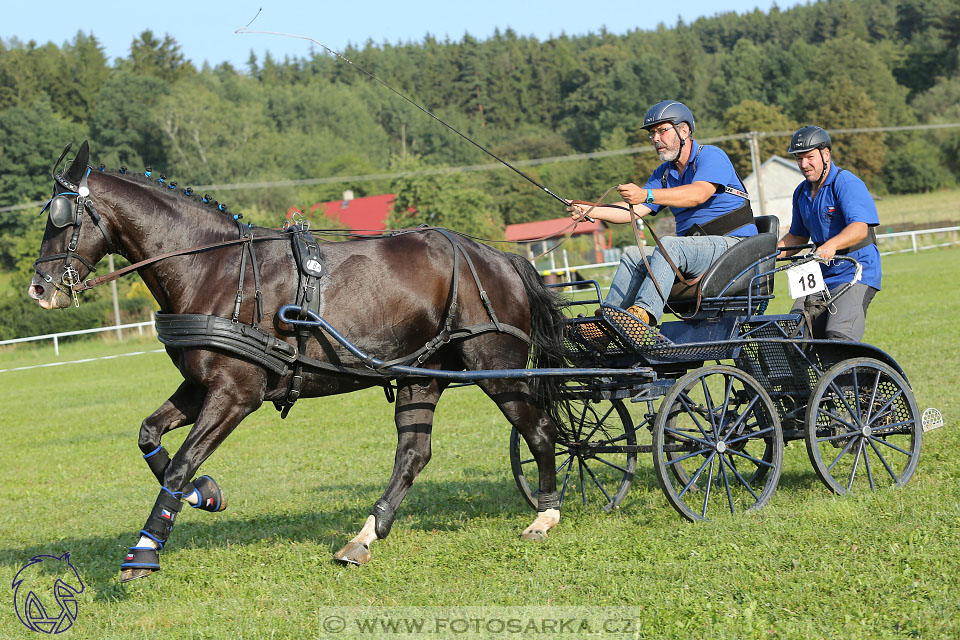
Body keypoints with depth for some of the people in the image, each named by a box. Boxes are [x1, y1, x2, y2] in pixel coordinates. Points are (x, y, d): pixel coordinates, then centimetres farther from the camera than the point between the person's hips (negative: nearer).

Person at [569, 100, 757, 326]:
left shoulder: (711, 156, -6)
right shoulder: (664, 173, 18)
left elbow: (698, 194, -26)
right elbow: (634, 211, 8)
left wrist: (647, 195, -37)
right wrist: (589, 211, -9)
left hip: (731, 242, -8)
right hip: (694, 247, 8)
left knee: (668, 246, -32)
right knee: (633, 254, -8)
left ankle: (643, 311, -50)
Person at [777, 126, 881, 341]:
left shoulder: (847, 184, -13)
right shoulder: (802, 192, 13)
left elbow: (860, 228, -27)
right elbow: (798, 236, 23)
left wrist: (831, 245, -45)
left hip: (855, 273, -8)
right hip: (821, 276, 8)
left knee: (839, 335, -24)